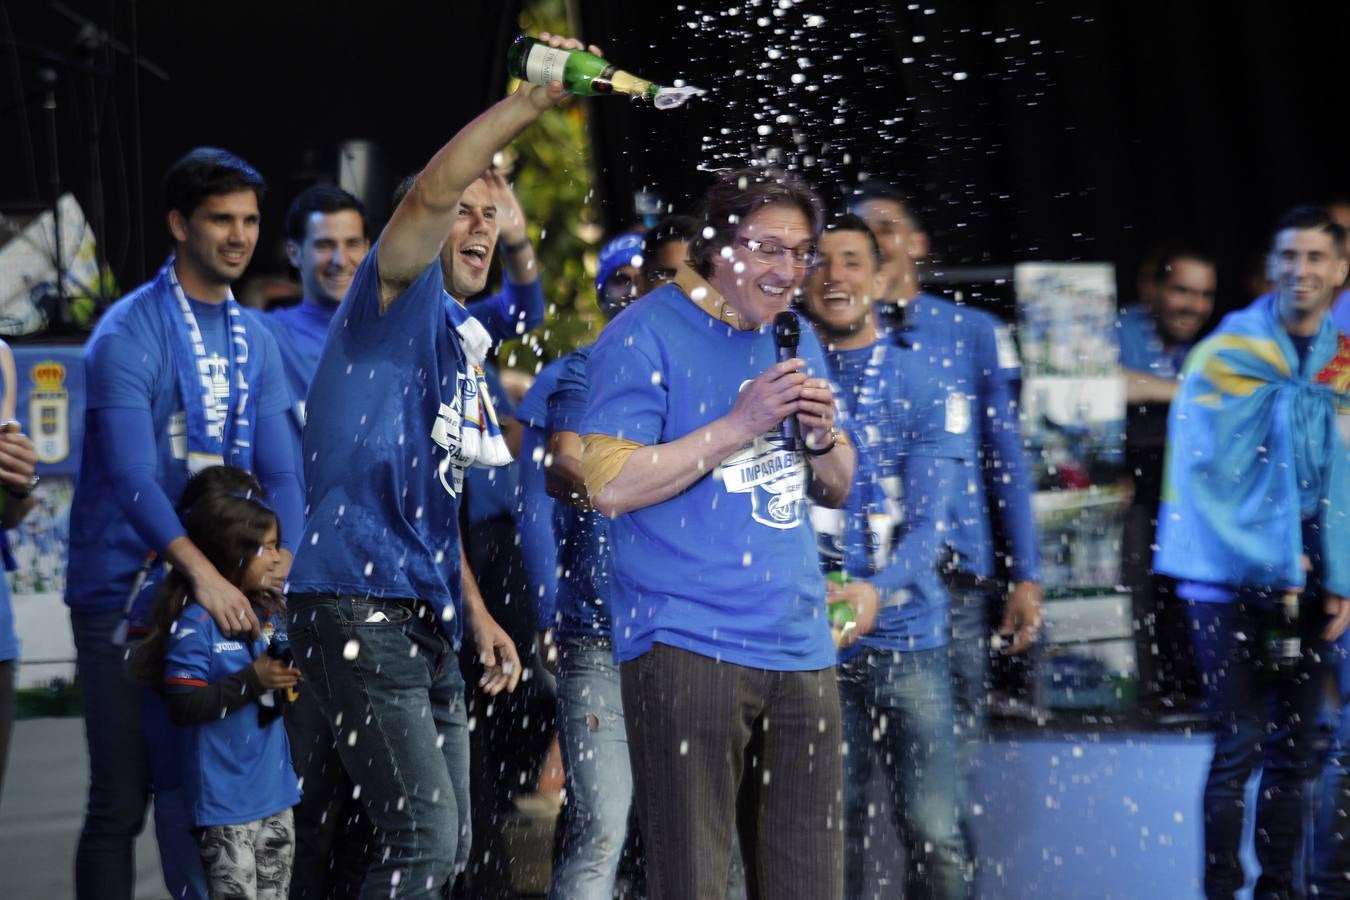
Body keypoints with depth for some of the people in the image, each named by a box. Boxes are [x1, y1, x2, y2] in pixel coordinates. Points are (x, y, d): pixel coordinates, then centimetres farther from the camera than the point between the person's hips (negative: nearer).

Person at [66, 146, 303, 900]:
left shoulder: (255, 341, 11)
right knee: (122, 801, -5)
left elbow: (280, 471, 5)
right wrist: (203, 573, -33)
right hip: (125, 594, -6)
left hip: (221, 596, 6)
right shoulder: (129, 335, -10)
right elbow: (132, 476, -21)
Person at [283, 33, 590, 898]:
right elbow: (431, 193, -24)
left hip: (426, 623, 9)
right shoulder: (395, 300, -4)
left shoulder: (462, 345, 21)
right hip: (359, 610, -9)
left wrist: (476, 613, 20)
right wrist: (531, 100, -34)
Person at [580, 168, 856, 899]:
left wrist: (822, 438, -2)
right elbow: (611, 485, -15)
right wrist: (739, 425, -17)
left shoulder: (795, 340, 15)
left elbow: (835, 489, 20)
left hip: (799, 649, 7)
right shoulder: (646, 336, -6)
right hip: (688, 645, -6)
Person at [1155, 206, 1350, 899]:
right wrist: (1268, 562, -10)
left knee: (1292, 750, 6)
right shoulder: (1228, 354, -5)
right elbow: (1200, 473, -8)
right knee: (1239, 746, -10)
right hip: (1230, 579, -4)